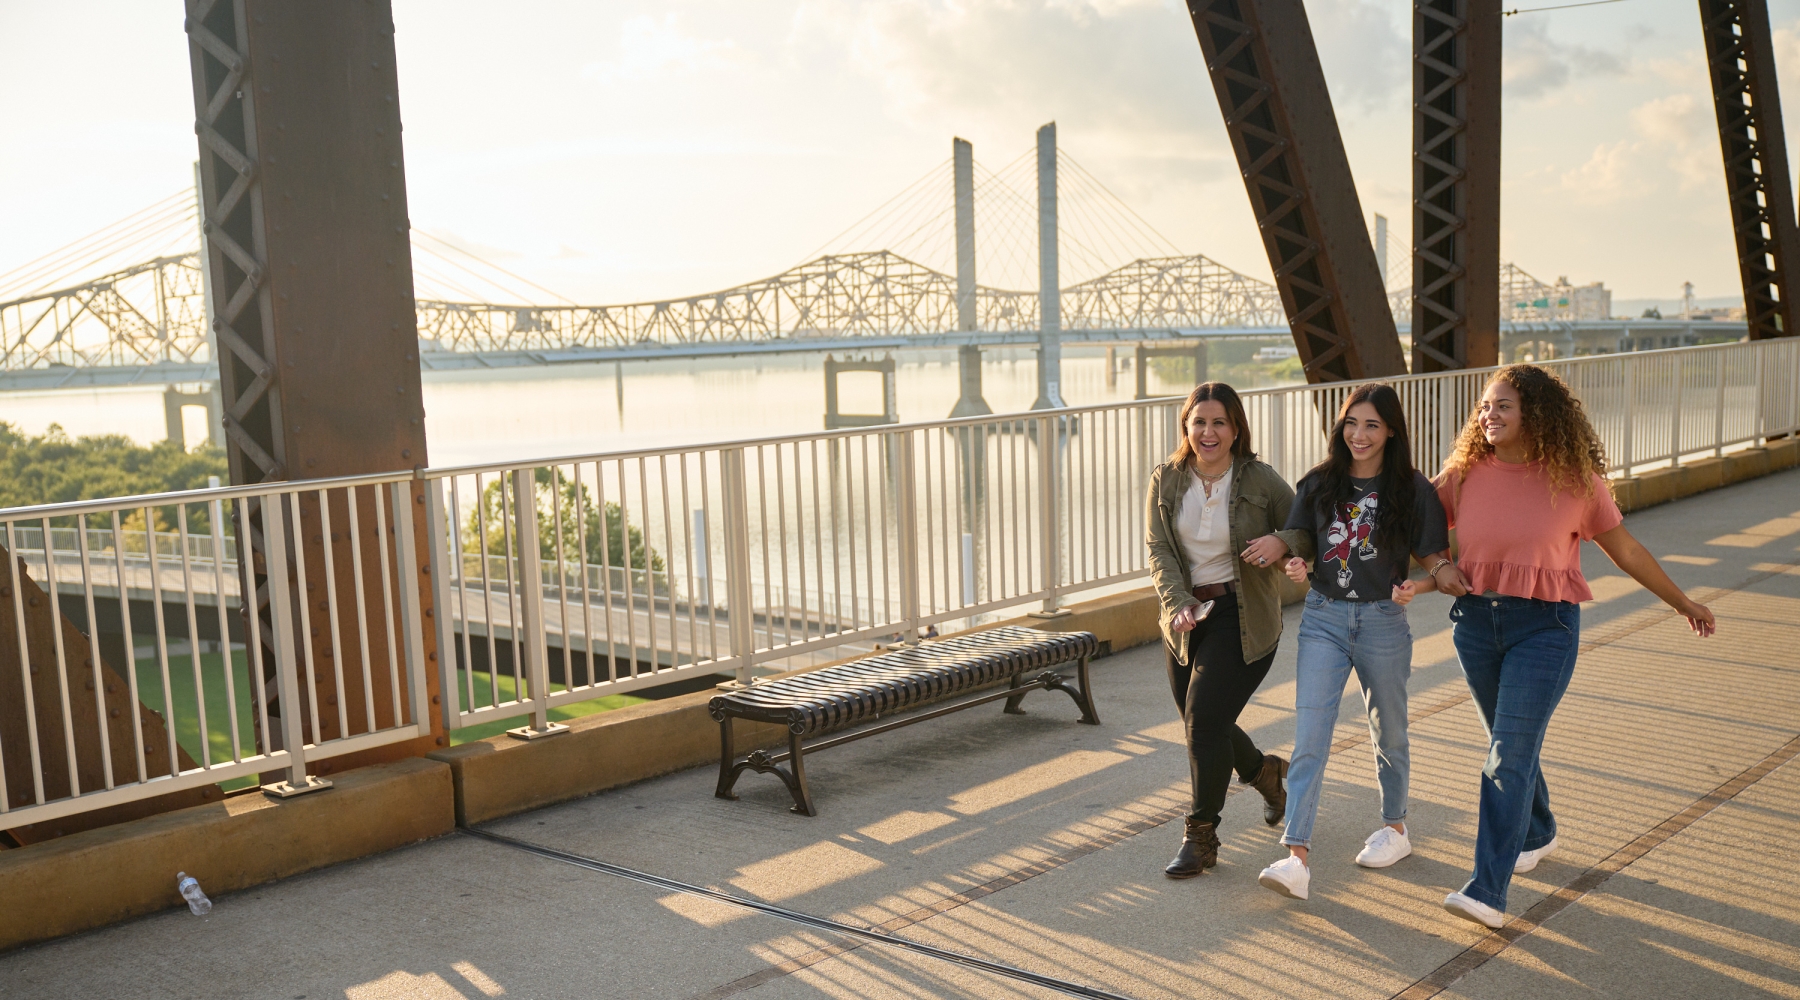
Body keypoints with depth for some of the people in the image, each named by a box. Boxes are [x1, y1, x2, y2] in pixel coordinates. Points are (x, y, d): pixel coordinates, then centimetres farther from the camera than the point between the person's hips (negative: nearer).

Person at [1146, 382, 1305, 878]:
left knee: (1204, 719, -13)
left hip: (1243, 616, -4)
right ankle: (1267, 772, 45)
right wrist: (1178, 604, -19)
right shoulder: (1166, 481, 0)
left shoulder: (1260, 481, -7)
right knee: (1203, 726, 13)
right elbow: (1159, 551, -4)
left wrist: (1280, 543, -20)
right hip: (1186, 615, 5)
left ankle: (1200, 836, 3)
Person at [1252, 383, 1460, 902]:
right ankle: (1296, 857, -12)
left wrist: (1416, 587, -23)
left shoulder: (1412, 490, -4)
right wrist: (1295, 564, -11)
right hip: (1323, 617, 2)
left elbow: (1439, 563, -3)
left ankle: (1395, 827, 40)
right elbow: (1298, 545, 12)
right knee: (1309, 737, -9)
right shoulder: (1319, 484, 3)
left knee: (1388, 733, 17)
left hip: (1382, 621, -1)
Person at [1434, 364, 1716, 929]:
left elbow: (1624, 549, 7)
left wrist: (1682, 603, 16)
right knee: (1509, 746, 19)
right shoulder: (1465, 473, 0)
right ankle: (1537, 833, 46)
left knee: (1510, 754, -11)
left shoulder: (1575, 479, -5)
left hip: (1544, 627, -3)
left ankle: (1487, 891, -11)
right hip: (1476, 621, 4)